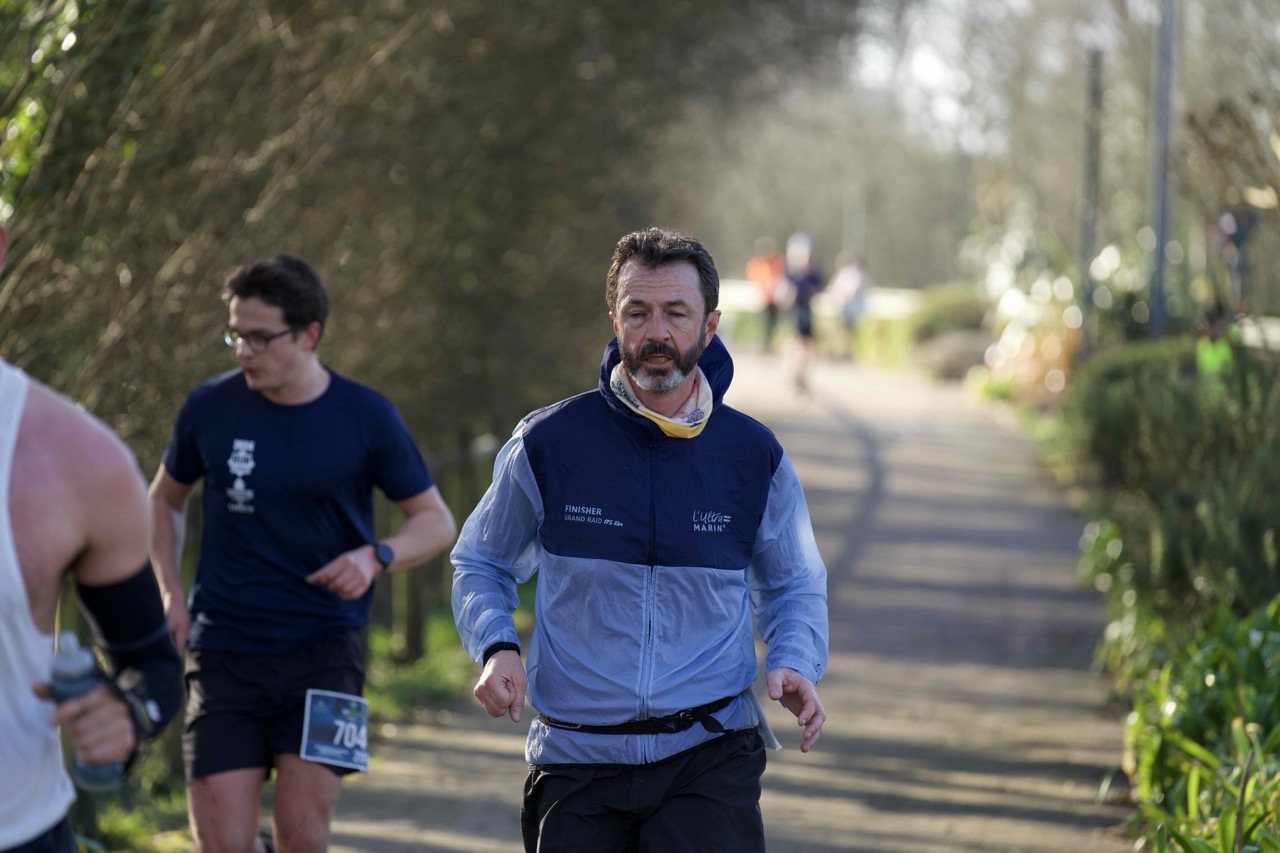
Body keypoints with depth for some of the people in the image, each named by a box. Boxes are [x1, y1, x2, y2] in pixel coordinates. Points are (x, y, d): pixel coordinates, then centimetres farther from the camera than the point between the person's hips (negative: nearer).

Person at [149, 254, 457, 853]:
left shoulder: (366, 417, -2)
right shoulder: (210, 409, 1)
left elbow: (436, 522, 6)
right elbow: (164, 500, 19)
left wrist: (376, 557, -14)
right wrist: (170, 595, 6)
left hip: (323, 651, -1)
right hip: (226, 653, 1)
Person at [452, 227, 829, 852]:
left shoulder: (754, 456, 4)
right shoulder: (547, 444, 0)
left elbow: (794, 585, 19)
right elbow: (481, 564, 15)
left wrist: (796, 664, -2)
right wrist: (496, 648, -5)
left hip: (709, 754, -1)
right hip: (575, 761, 1)